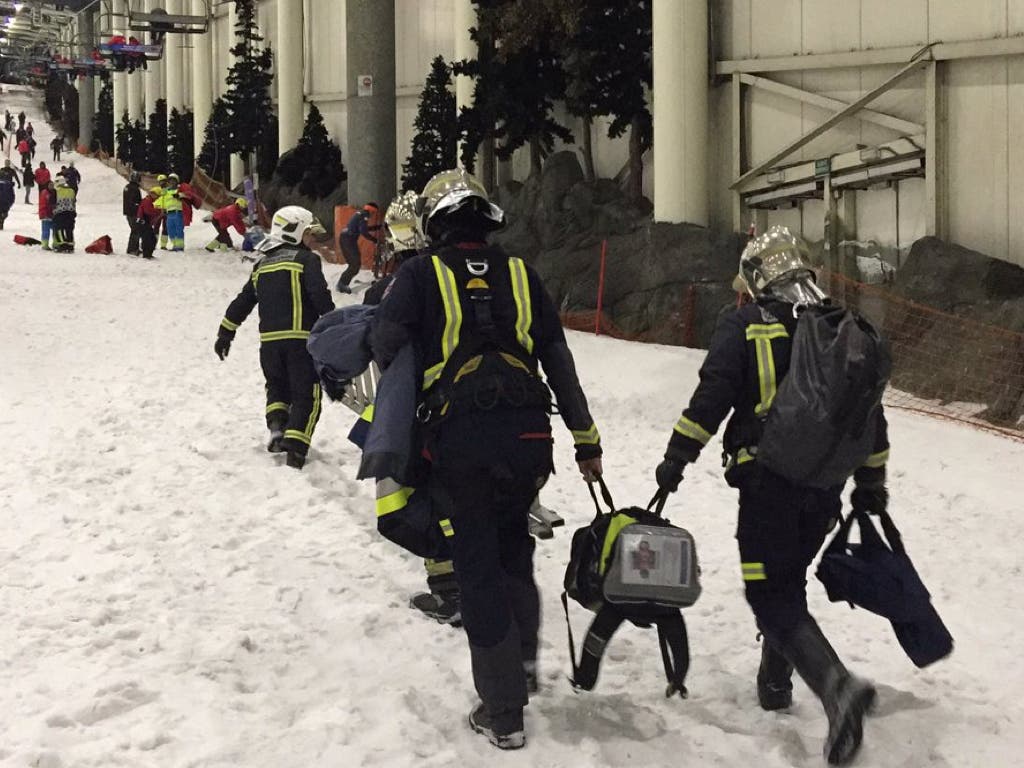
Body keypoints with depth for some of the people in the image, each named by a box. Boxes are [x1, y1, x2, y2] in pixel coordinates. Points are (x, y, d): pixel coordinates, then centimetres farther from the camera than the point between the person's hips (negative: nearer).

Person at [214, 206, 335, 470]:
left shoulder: (261, 265, 16)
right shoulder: (305, 259, -3)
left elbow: (242, 302, 19)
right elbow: (320, 296, -14)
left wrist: (225, 333, 26)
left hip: (269, 340, 5)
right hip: (300, 338, -5)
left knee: (277, 387, 24)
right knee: (306, 396, 0)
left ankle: (276, 425, -2)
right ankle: (295, 451, -12)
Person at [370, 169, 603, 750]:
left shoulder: (421, 275, 2)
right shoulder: (520, 274, 10)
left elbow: (386, 345, -9)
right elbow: (560, 362, 10)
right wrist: (586, 439, 15)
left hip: (458, 438, -2)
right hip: (526, 435, 2)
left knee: (479, 566, 6)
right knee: (513, 543, 25)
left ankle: (504, 713, 9)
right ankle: (523, 657, 16)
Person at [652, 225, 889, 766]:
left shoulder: (744, 326, -3)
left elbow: (711, 396, -12)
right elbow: (869, 414, 14)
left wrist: (678, 456, -5)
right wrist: (871, 482, 23)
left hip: (768, 482, -5)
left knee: (773, 595, -4)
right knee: (789, 578, 24)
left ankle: (836, 685, -25)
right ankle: (775, 681, 33)